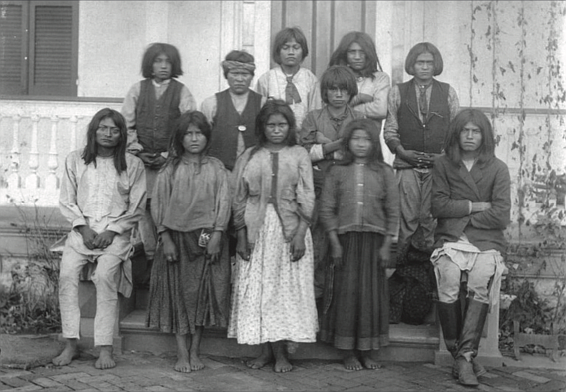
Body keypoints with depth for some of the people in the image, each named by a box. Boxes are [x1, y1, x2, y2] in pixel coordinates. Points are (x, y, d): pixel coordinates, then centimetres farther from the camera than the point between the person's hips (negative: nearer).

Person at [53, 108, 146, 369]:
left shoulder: (132, 164, 4)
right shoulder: (75, 160, 9)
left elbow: (137, 208, 3)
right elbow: (66, 201, 8)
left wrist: (111, 231, -8)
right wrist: (83, 228, -6)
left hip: (116, 232, -2)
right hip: (82, 229, 2)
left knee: (105, 276, -24)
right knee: (66, 273, -20)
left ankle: (105, 349, -21)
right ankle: (71, 344, -12)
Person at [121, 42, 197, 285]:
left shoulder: (181, 92, 5)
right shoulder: (138, 90, 11)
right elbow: (126, 124, 10)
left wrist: (168, 155, -7)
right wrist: (137, 151, -2)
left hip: (171, 161, -2)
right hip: (142, 160, 2)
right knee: (144, 208, 1)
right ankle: (151, 259, 11)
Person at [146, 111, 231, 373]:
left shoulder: (216, 167, 6)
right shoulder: (170, 169, 5)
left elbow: (223, 202, 0)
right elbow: (159, 203, 1)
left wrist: (216, 235, -10)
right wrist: (165, 238, -7)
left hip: (207, 238, 0)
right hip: (177, 236, 0)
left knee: (203, 292, 2)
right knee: (178, 292, 0)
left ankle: (195, 352, 12)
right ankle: (182, 353, 5)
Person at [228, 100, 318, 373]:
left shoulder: (299, 155, 4)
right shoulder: (249, 156, 7)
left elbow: (306, 199, -1)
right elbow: (239, 199, 5)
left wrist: (300, 234, -11)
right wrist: (241, 235, -3)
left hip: (289, 227, -1)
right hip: (256, 229, 1)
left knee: (288, 288, -1)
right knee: (258, 289, 1)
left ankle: (280, 352, 6)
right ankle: (268, 348, 11)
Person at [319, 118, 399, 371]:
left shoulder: (384, 172, 4)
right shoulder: (337, 172, 3)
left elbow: (392, 212, 3)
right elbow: (327, 210, 2)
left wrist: (386, 245, -2)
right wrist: (335, 243, -5)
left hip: (374, 240, 1)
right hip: (345, 239, 0)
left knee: (372, 293, 4)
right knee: (346, 293, 1)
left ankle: (367, 351, 15)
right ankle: (347, 353, 11)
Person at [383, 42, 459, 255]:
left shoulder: (448, 93, 10)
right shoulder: (397, 93, 9)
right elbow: (389, 130, 8)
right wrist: (402, 151, -6)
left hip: (439, 164, 0)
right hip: (407, 164, 0)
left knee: (432, 216, -4)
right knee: (407, 216, -6)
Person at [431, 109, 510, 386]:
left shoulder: (497, 169, 8)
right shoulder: (443, 165, 11)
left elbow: (501, 216, -2)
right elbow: (438, 206, -1)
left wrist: (458, 212, -2)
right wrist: (476, 206, -4)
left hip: (486, 242, 0)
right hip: (450, 240, 0)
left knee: (481, 283, -29)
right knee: (448, 284, -27)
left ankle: (465, 356, -25)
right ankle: (458, 352, -12)